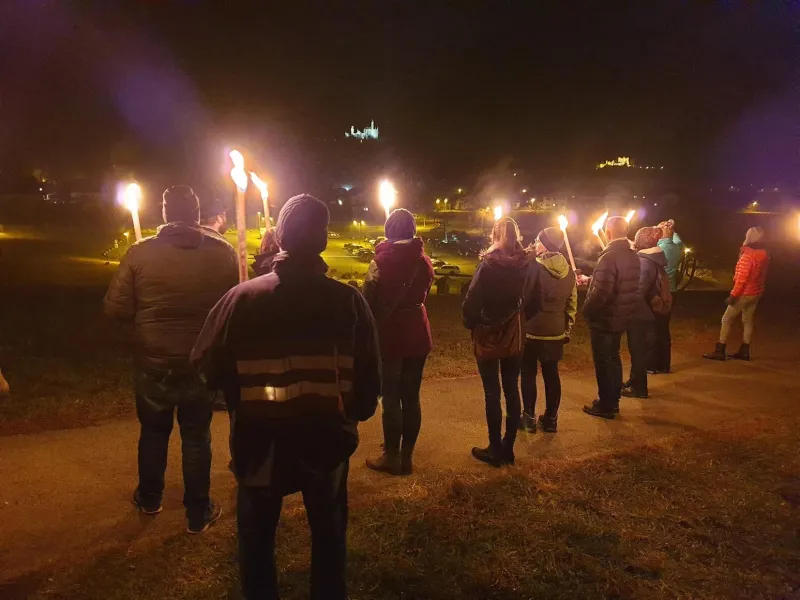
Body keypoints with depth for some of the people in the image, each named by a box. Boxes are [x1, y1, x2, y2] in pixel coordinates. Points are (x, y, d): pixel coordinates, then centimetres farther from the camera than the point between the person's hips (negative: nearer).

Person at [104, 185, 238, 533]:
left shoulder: (140, 253, -14)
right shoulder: (223, 253, -10)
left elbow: (116, 308, -11)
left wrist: (148, 314, 9)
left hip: (154, 363, 0)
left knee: (153, 432, 21)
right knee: (196, 436, 15)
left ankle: (149, 499, 41)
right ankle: (198, 513, 24)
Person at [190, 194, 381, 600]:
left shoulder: (242, 298, -13)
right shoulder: (349, 301, -12)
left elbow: (207, 367, -8)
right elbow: (369, 378, -7)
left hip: (260, 440, 0)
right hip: (326, 439, 1)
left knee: (256, 536, 22)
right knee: (329, 534, 23)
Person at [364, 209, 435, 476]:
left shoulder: (382, 260, -13)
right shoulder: (424, 260, 3)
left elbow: (368, 300, -12)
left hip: (389, 335, -5)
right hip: (418, 334, 5)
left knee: (391, 398, 4)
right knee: (411, 397, 10)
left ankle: (392, 457, 12)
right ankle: (407, 456, 19)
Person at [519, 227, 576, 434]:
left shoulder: (533, 267, -18)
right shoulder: (569, 271, 2)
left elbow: (522, 297, -12)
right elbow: (572, 303, 9)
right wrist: (567, 328, 17)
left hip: (531, 331, -5)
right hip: (556, 332, 5)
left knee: (528, 373, 8)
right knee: (551, 374, 13)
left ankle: (529, 417, 14)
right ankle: (551, 418, 20)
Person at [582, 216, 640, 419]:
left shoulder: (609, 257, -24)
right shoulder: (632, 256, 5)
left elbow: (600, 292, -29)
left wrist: (586, 310, -12)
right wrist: (590, 279, 17)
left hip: (604, 318, -9)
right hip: (621, 316, 9)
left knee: (603, 362, 3)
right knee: (613, 358, 20)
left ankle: (605, 406, 13)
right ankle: (613, 401, 31)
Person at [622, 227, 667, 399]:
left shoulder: (644, 262, -23)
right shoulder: (653, 259, 7)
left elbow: (638, 291, -26)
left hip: (640, 314, -10)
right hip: (646, 312, 10)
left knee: (638, 349, 2)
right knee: (639, 348, 19)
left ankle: (639, 387, 12)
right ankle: (634, 381, 32)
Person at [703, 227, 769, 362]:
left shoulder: (748, 256, -21)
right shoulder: (764, 255, 4)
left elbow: (742, 278, -22)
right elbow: (763, 275, 12)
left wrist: (733, 295, -19)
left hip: (744, 293, -8)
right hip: (756, 293, 8)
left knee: (727, 320, -1)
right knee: (748, 321, 14)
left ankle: (720, 351, -1)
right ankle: (744, 351, 17)